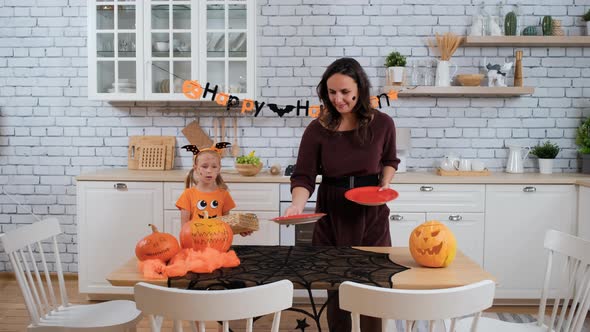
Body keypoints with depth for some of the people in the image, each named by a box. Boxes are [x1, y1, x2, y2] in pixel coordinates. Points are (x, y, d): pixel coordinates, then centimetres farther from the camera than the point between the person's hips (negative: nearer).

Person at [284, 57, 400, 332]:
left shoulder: (382, 123, -5)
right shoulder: (317, 129, -9)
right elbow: (304, 176, -10)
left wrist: (385, 184, -6)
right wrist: (297, 205, -28)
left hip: (371, 213, 1)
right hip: (332, 213, 0)